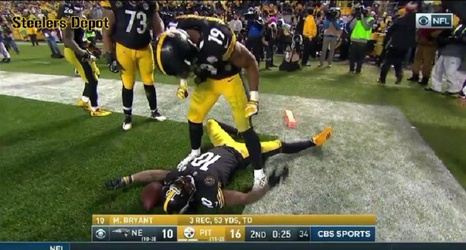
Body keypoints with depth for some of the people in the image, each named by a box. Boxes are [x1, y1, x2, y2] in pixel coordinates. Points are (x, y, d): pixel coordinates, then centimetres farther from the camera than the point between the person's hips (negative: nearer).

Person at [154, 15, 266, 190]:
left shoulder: (218, 41, -41)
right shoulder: (176, 36, -23)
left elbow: (250, 62, -24)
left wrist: (254, 98, -21)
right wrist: (183, 82, 4)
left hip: (229, 78, -5)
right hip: (206, 78, 6)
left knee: (244, 126, -8)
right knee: (194, 117, 12)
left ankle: (259, 173, 7)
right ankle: (195, 153, 40)